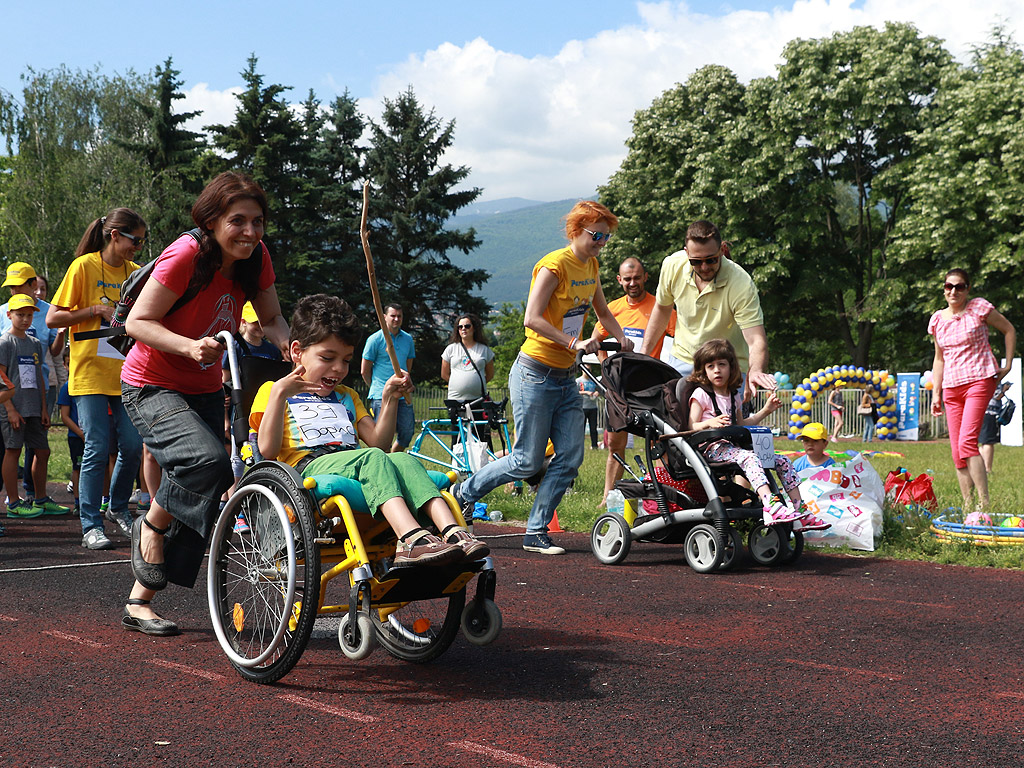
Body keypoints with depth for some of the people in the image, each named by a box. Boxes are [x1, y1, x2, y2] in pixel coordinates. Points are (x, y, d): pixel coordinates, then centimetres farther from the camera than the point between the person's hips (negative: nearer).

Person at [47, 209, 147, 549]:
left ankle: (118, 509, 22)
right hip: (90, 373, -5)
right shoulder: (84, 266, -4)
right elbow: (53, 318, -6)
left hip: (125, 376, 5)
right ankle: (91, 527, 1)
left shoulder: (136, 272, 10)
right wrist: (96, 310, -14)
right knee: (97, 450, -7)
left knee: (132, 446, -1)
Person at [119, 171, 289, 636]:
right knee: (208, 460, -32)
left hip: (204, 391, 7)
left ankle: (139, 603, 20)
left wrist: (293, 348, -18)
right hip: (151, 388, -7)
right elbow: (137, 322, -22)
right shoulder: (186, 255, -25)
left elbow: (271, 318, 4)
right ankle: (150, 525, -1)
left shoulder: (256, 257, -7)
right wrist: (190, 346, -38)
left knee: (199, 504, 5)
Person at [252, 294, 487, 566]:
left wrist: (389, 399, 13)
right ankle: (411, 537, -56)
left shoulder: (347, 396, 35)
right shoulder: (273, 391, 17)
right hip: (309, 467, -5)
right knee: (371, 458, -35)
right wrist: (279, 393, -9)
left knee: (405, 460, -28)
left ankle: (452, 532, -48)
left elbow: (378, 441, 23)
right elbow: (268, 450, 0)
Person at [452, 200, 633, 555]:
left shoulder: (591, 266, 11)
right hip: (535, 374, -8)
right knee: (528, 462, -3)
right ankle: (464, 492, 19)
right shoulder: (554, 265, -15)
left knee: (570, 458, -1)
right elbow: (532, 319, -23)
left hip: (566, 377, 8)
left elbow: (602, 311, 26)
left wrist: (622, 340, 9)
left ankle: (536, 532, 7)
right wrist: (574, 342, -29)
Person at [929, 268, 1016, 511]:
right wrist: (936, 393, 14)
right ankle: (967, 506, 5)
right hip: (951, 387, 6)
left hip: (979, 380, -6)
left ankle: (984, 502, -20)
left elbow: (1009, 330, 7)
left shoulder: (979, 308, -3)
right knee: (956, 452, 1)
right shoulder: (937, 320, 11)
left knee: (967, 442, -21)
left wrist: (1007, 366, 2)